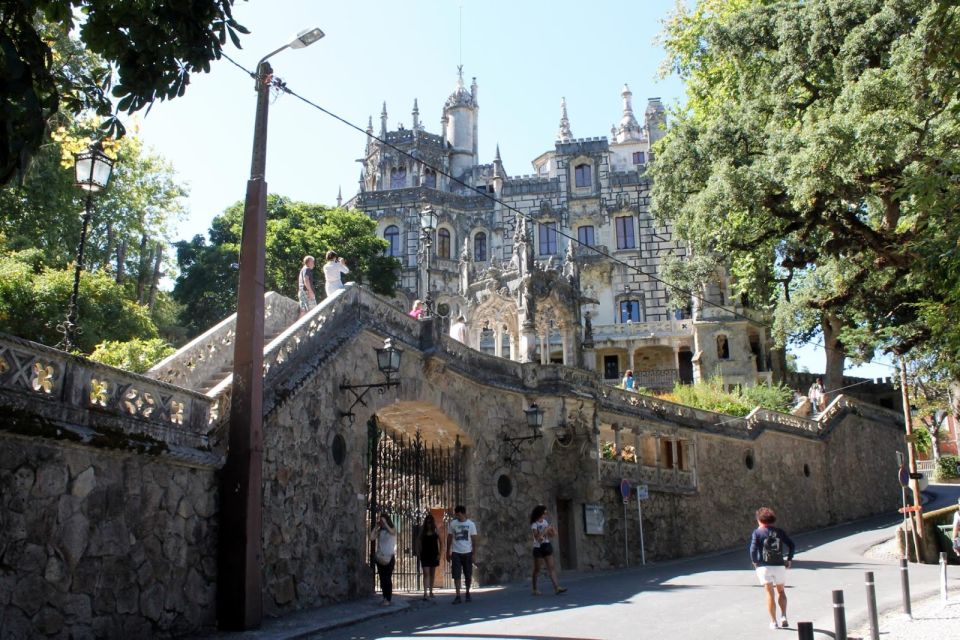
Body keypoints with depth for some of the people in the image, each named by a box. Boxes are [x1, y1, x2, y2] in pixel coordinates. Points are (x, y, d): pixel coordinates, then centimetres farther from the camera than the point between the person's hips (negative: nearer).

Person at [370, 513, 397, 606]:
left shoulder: (393, 530, 1)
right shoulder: (379, 531, 10)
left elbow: (391, 531, -24)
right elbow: (371, 537, -6)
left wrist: (385, 523, -20)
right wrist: (376, 526, -3)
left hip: (389, 557, -4)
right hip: (380, 557, 4)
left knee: (387, 578, -9)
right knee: (382, 578, 6)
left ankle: (388, 599, -8)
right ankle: (385, 598, 13)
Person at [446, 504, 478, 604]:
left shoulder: (471, 524, -2)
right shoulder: (452, 523, 1)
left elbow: (473, 540, 0)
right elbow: (449, 539, 7)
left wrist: (474, 554, -4)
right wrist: (448, 553, 6)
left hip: (467, 553, 0)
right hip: (456, 553, 0)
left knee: (468, 575, 8)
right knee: (456, 575, -6)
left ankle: (467, 593, 26)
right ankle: (458, 596, -4)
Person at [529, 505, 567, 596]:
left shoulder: (545, 522, 8)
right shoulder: (534, 524, -11)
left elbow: (549, 535, 12)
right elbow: (537, 537, -22)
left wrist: (553, 532, -8)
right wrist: (545, 530, -23)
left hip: (547, 547, 6)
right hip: (538, 547, -5)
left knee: (551, 567, -4)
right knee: (537, 569, 4)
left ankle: (557, 587, -10)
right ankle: (535, 589, 15)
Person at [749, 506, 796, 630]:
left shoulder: (757, 532, -3)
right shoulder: (779, 531, 7)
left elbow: (753, 549, -14)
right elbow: (791, 545, 2)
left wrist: (755, 562, -2)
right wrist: (789, 559, 8)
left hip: (764, 566, -2)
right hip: (779, 566, 2)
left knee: (770, 593, 4)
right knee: (781, 591, 20)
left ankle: (773, 622, 3)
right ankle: (783, 617, 6)